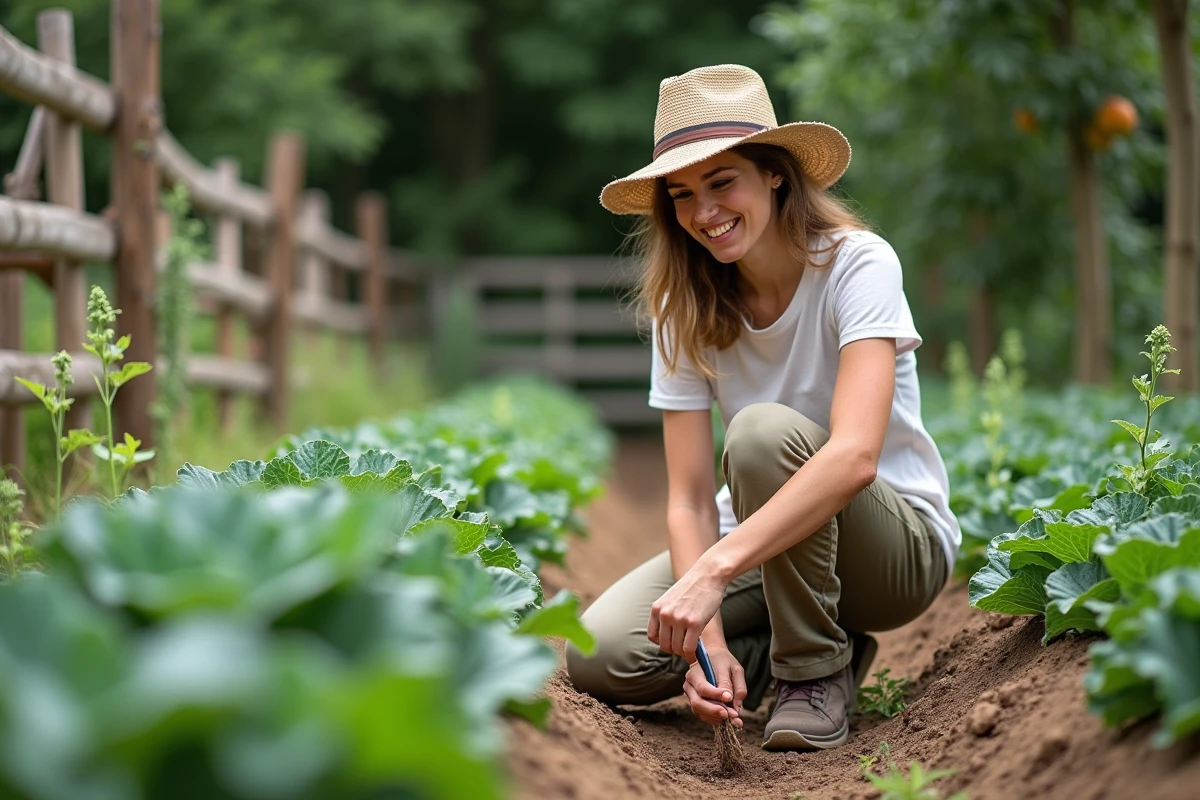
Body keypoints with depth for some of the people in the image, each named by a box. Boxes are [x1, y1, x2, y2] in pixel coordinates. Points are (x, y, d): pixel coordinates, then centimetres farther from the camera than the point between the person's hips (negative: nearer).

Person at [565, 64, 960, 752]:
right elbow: (691, 498, -11)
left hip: (899, 548, -4)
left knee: (764, 432, -35)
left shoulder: (856, 264, -20)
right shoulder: (687, 307, -5)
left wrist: (713, 572, -45)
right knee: (601, 660, -20)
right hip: (762, 540, 5)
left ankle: (816, 670, -13)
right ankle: (803, 647, 4)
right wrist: (709, 638, -29)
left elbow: (855, 455, -36)